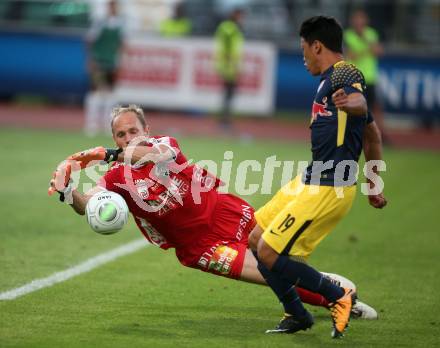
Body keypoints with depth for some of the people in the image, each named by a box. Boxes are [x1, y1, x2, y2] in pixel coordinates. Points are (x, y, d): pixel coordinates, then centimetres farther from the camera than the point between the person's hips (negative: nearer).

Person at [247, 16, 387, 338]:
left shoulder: (343, 73, -14)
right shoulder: (331, 79, 17)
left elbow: (361, 103, -39)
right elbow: (373, 135, 26)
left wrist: (352, 102, -64)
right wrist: (374, 186, 31)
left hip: (327, 189, -11)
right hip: (310, 181, 11)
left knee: (269, 253, -12)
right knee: (257, 240, 11)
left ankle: (339, 296, 0)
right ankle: (297, 315, 18)